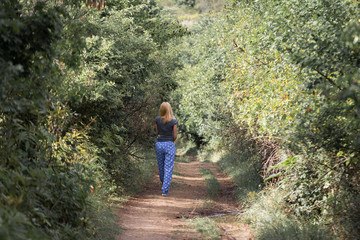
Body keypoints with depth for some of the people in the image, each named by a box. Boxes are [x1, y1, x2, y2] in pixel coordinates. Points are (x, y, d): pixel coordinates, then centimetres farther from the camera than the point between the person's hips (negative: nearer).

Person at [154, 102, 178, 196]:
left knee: (161, 166, 20)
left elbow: (157, 132, 8)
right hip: (169, 145, -3)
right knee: (168, 168, -1)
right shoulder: (173, 121, -11)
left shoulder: (157, 119, -4)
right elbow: (175, 136, -3)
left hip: (159, 144, 3)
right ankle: (165, 190, -8)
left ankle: (164, 184, 41)